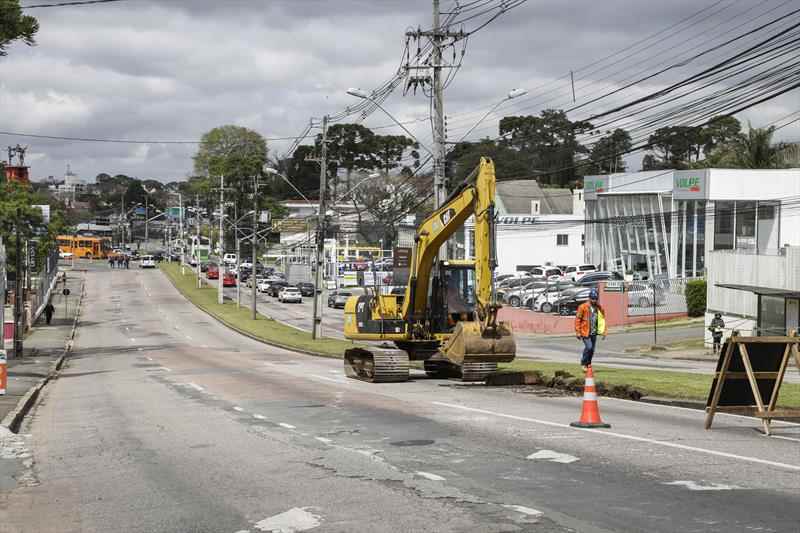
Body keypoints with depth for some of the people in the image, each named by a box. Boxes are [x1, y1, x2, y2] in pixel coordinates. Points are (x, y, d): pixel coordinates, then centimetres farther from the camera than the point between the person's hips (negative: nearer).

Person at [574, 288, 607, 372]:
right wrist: (578, 332, -10)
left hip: (594, 333, 5)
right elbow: (577, 320, -7)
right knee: (589, 347, -17)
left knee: (592, 350, 7)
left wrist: (603, 332, 8)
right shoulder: (583, 307, -10)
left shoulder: (599, 308, 4)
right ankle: (583, 363, 3)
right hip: (585, 332, -5)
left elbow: (602, 320, 13)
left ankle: (588, 364, 23)